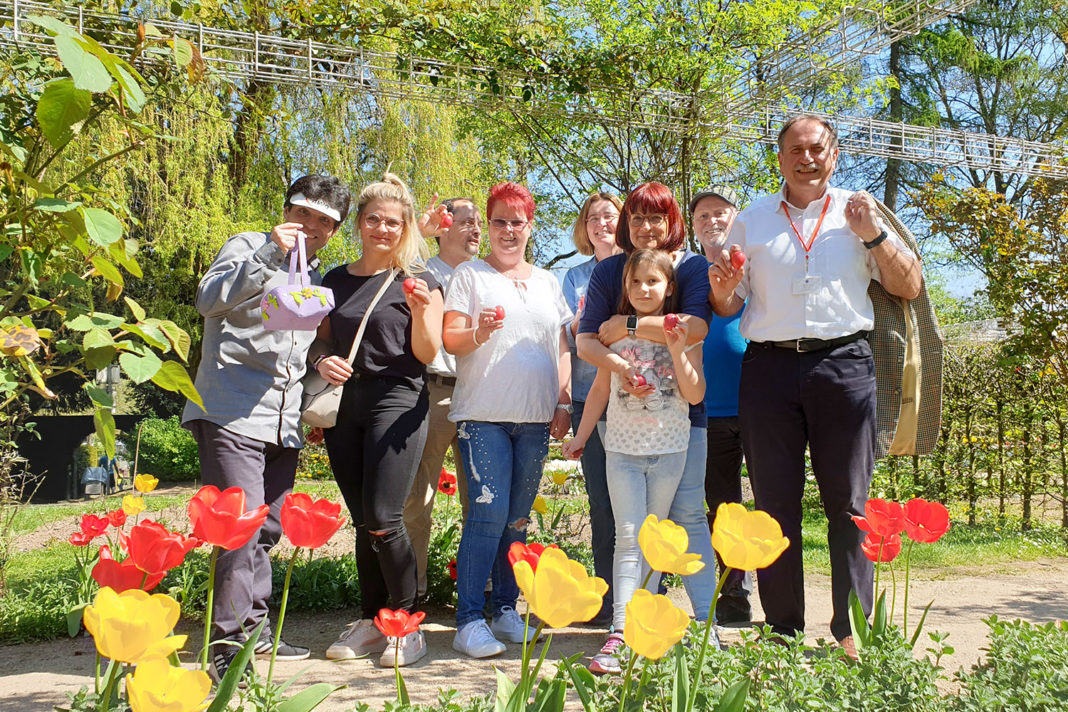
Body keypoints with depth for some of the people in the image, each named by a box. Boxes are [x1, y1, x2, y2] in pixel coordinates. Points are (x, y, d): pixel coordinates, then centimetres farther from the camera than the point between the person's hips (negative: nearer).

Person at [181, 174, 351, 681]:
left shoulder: (316, 278, 22)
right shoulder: (249, 247, 1)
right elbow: (209, 299, -18)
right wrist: (268, 253, -23)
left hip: (283, 425, 7)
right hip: (231, 415, -7)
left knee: (268, 530, 12)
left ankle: (255, 631, 25)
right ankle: (226, 645, -5)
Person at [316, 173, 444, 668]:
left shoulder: (418, 282, 2)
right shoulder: (334, 281, 14)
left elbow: (427, 355, -3)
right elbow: (321, 340, 19)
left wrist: (421, 311, -20)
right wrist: (322, 361, -3)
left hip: (397, 402, -4)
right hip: (344, 406, 5)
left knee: (382, 519, -10)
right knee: (362, 521, 9)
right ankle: (371, 622, 21)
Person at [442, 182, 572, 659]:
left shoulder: (548, 282, 18)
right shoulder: (469, 275, 6)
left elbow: (562, 348, 19)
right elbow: (451, 341, 0)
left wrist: (563, 403, 8)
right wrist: (479, 332, -21)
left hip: (535, 419, 4)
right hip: (483, 416, -4)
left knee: (518, 517, 7)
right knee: (488, 512, -12)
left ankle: (506, 610, 19)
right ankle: (468, 620, -2)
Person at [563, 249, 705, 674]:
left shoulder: (684, 333, 2)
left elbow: (695, 394, -4)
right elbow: (600, 390, 14)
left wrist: (677, 350, -14)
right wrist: (580, 436, 14)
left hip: (669, 451, 0)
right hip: (623, 449, 0)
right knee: (629, 539, -8)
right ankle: (620, 634, -13)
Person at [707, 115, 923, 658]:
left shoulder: (859, 212, 13)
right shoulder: (751, 222, 14)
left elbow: (909, 288, 10)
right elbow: (727, 307, 14)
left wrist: (874, 235, -3)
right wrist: (721, 291, -9)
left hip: (844, 364, 0)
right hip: (770, 367, 1)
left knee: (849, 504, 2)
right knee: (775, 503, 4)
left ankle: (852, 632, 11)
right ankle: (782, 632, 14)